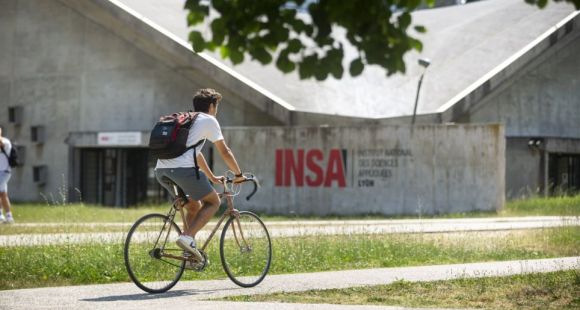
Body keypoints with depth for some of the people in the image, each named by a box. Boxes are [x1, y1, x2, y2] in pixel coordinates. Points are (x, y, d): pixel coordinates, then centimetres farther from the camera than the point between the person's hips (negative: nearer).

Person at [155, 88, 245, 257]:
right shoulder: (209, 120, 10)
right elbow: (225, 152, 12)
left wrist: (212, 177, 48)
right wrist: (238, 175, 24)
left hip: (160, 170, 8)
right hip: (183, 168, -7)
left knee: (194, 206, 24)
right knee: (213, 202, 10)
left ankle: (190, 253, 15)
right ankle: (188, 237, -9)